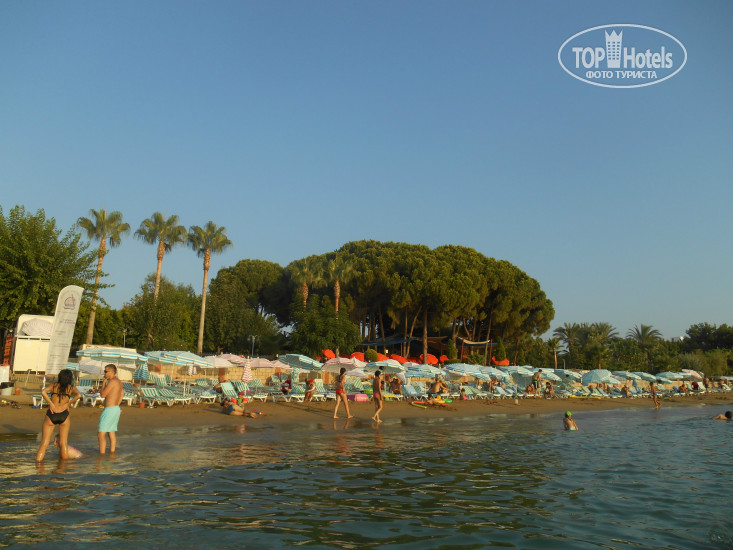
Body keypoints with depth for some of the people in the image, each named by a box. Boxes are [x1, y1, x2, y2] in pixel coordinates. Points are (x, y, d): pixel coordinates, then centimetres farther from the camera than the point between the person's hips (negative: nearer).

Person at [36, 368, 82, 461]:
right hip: (64, 415, -1)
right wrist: (68, 404, -1)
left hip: (51, 415, 1)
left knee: (44, 443, 5)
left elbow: (43, 392, -6)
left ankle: (38, 459, -7)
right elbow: (79, 395, -10)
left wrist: (50, 404, -3)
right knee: (63, 443, 10)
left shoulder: (53, 386, 14)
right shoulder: (71, 388, 10)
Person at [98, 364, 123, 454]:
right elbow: (121, 394, 20)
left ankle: (101, 454, -5)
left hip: (109, 410, -10)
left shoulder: (112, 381, -18)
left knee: (100, 434, -5)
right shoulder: (119, 381, 11)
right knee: (111, 433, 14)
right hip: (116, 409, 10)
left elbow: (103, 395, -13)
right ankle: (112, 451, 18)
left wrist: (104, 382, -5)